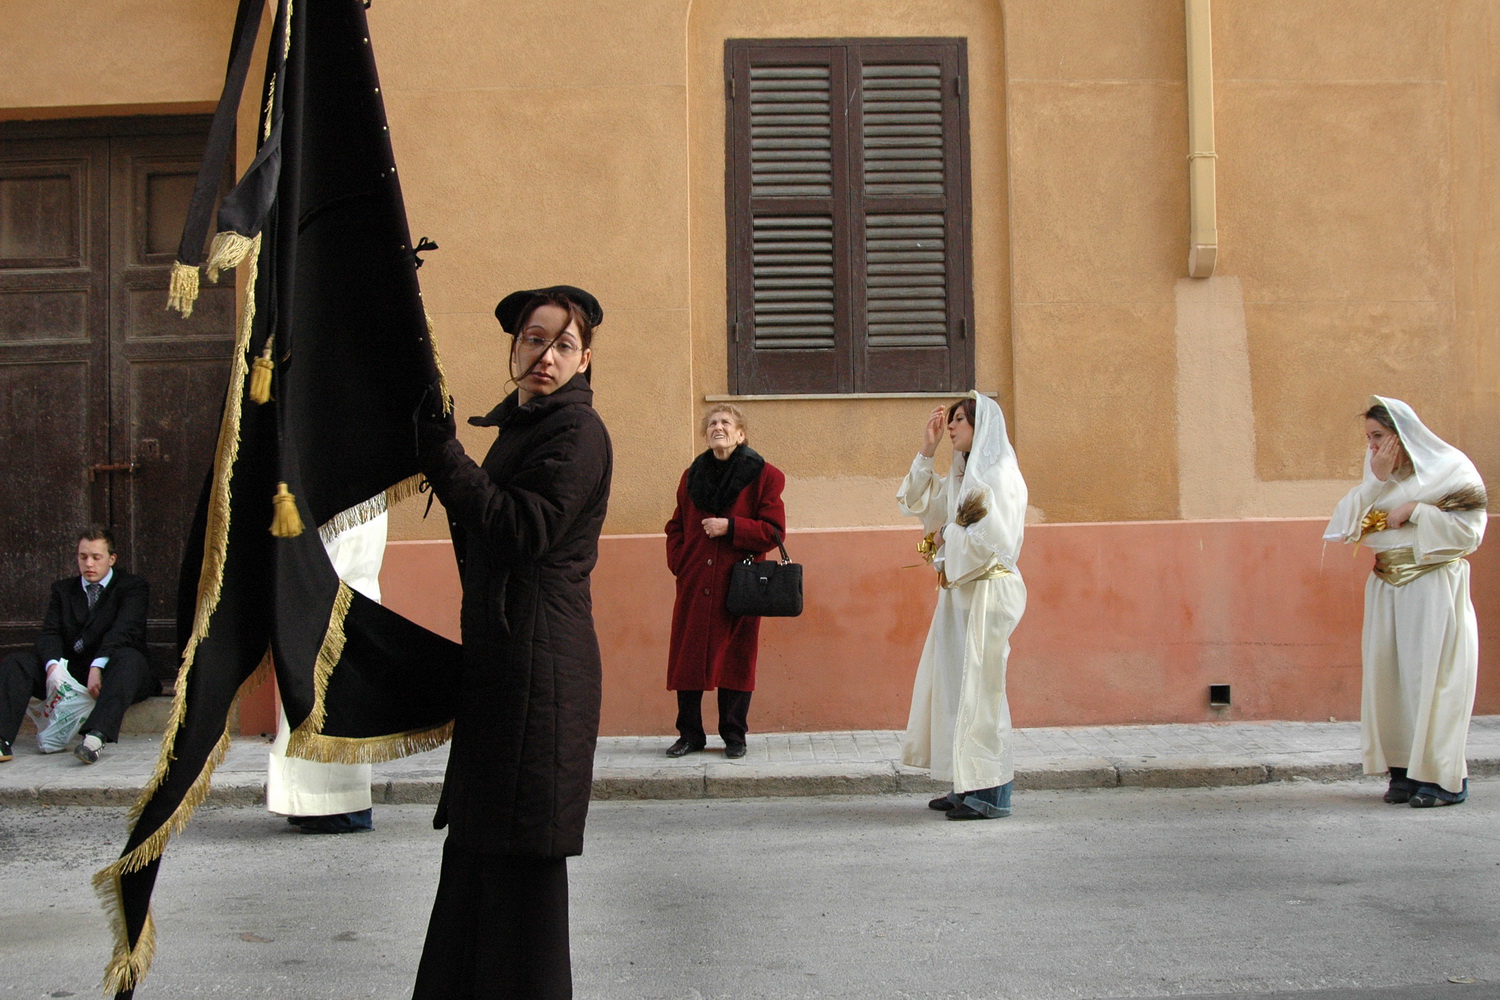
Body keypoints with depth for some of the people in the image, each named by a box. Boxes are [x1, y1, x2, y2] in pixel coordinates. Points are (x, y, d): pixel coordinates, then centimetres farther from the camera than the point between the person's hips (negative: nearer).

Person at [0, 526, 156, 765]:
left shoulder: (133, 587, 3)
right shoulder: (62, 589, 18)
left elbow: (122, 631, -14)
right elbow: (50, 633, 3)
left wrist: (97, 667, -31)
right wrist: (53, 665, -20)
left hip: (108, 673, -4)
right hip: (69, 672, 5)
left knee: (128, 658, -36)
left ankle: (96, 736, -57)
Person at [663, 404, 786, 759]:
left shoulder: (763, 476, 1)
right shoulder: (692, 476, 13)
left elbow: (773, 531, -4)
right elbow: (676, 528, 19)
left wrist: (730, 527, -15)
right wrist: (679, 565, 4)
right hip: (694, 586, 3)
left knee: (735, 660, 2)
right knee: (688, 659, 3)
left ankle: (734, 736, 13)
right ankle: (690, 735, 14)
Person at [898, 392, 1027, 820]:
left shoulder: (998, 473, -11)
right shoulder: (964, 473, 17)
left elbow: (991, 537, -20)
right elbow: (918, 501, 24)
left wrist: (946, 538, -5)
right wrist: (927, 451, 14)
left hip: (987, 593, -9)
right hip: (961, 592, 9)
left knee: (978, 688, -6)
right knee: (955, 687, 10)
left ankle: (991, 795, 0)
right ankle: (968, 787, 17)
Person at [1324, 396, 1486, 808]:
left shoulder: (1449, 467, -2)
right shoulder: (1380, 477, 14)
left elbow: (1470, 528, -8)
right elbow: (1348, 525, 2)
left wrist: (1415, 511, -13)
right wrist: (1376, 480, -6)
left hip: (1434, 586, -5)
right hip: (1387, 588, 6)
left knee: (1432, 674, -8)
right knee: (1388, 674, 0)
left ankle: (1444, 777, -3)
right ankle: (1404, 770, 5)